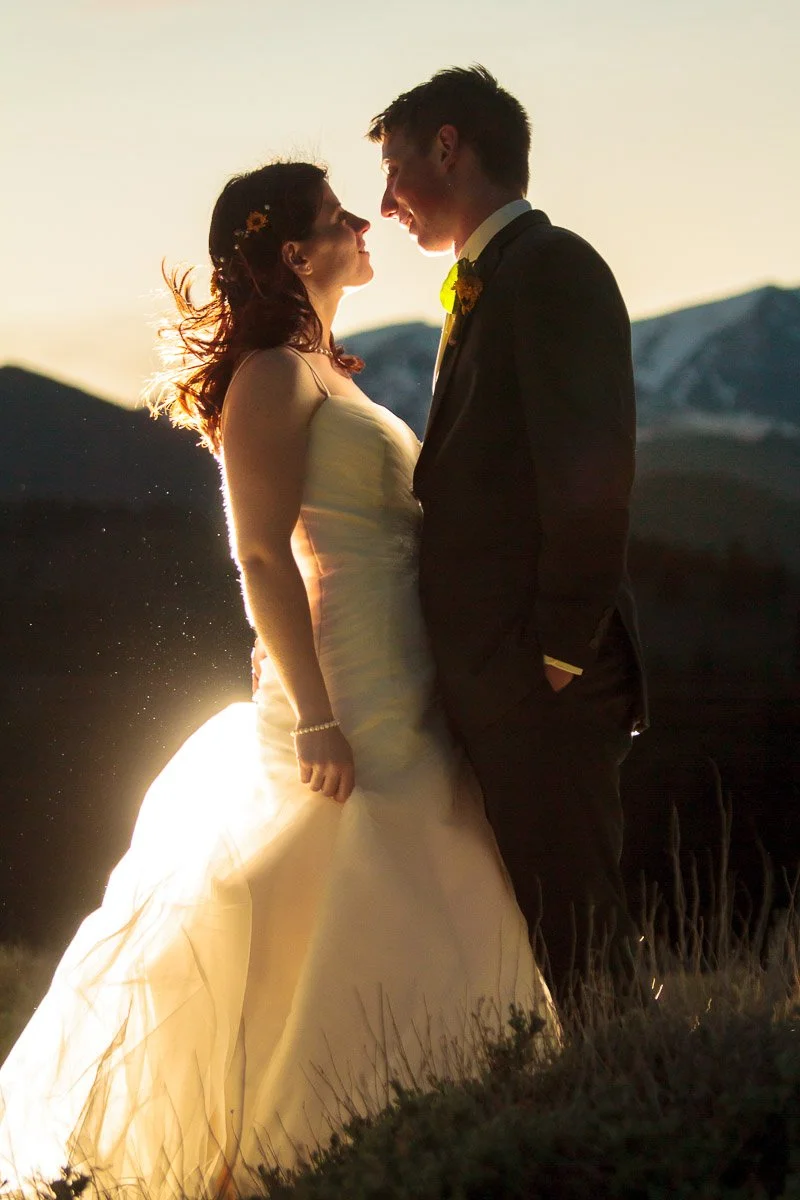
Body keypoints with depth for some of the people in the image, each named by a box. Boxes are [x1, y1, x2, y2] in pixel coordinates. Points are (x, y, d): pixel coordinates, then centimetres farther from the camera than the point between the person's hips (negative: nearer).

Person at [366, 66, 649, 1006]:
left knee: (574, 941, -7)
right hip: (496, 684, 9)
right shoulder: (488, 284, 20)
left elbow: (591, 472, -17)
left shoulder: (550, 265, -8)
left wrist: (558, 655, -17)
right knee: (548, 932, 11)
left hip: (542, 685, -9)